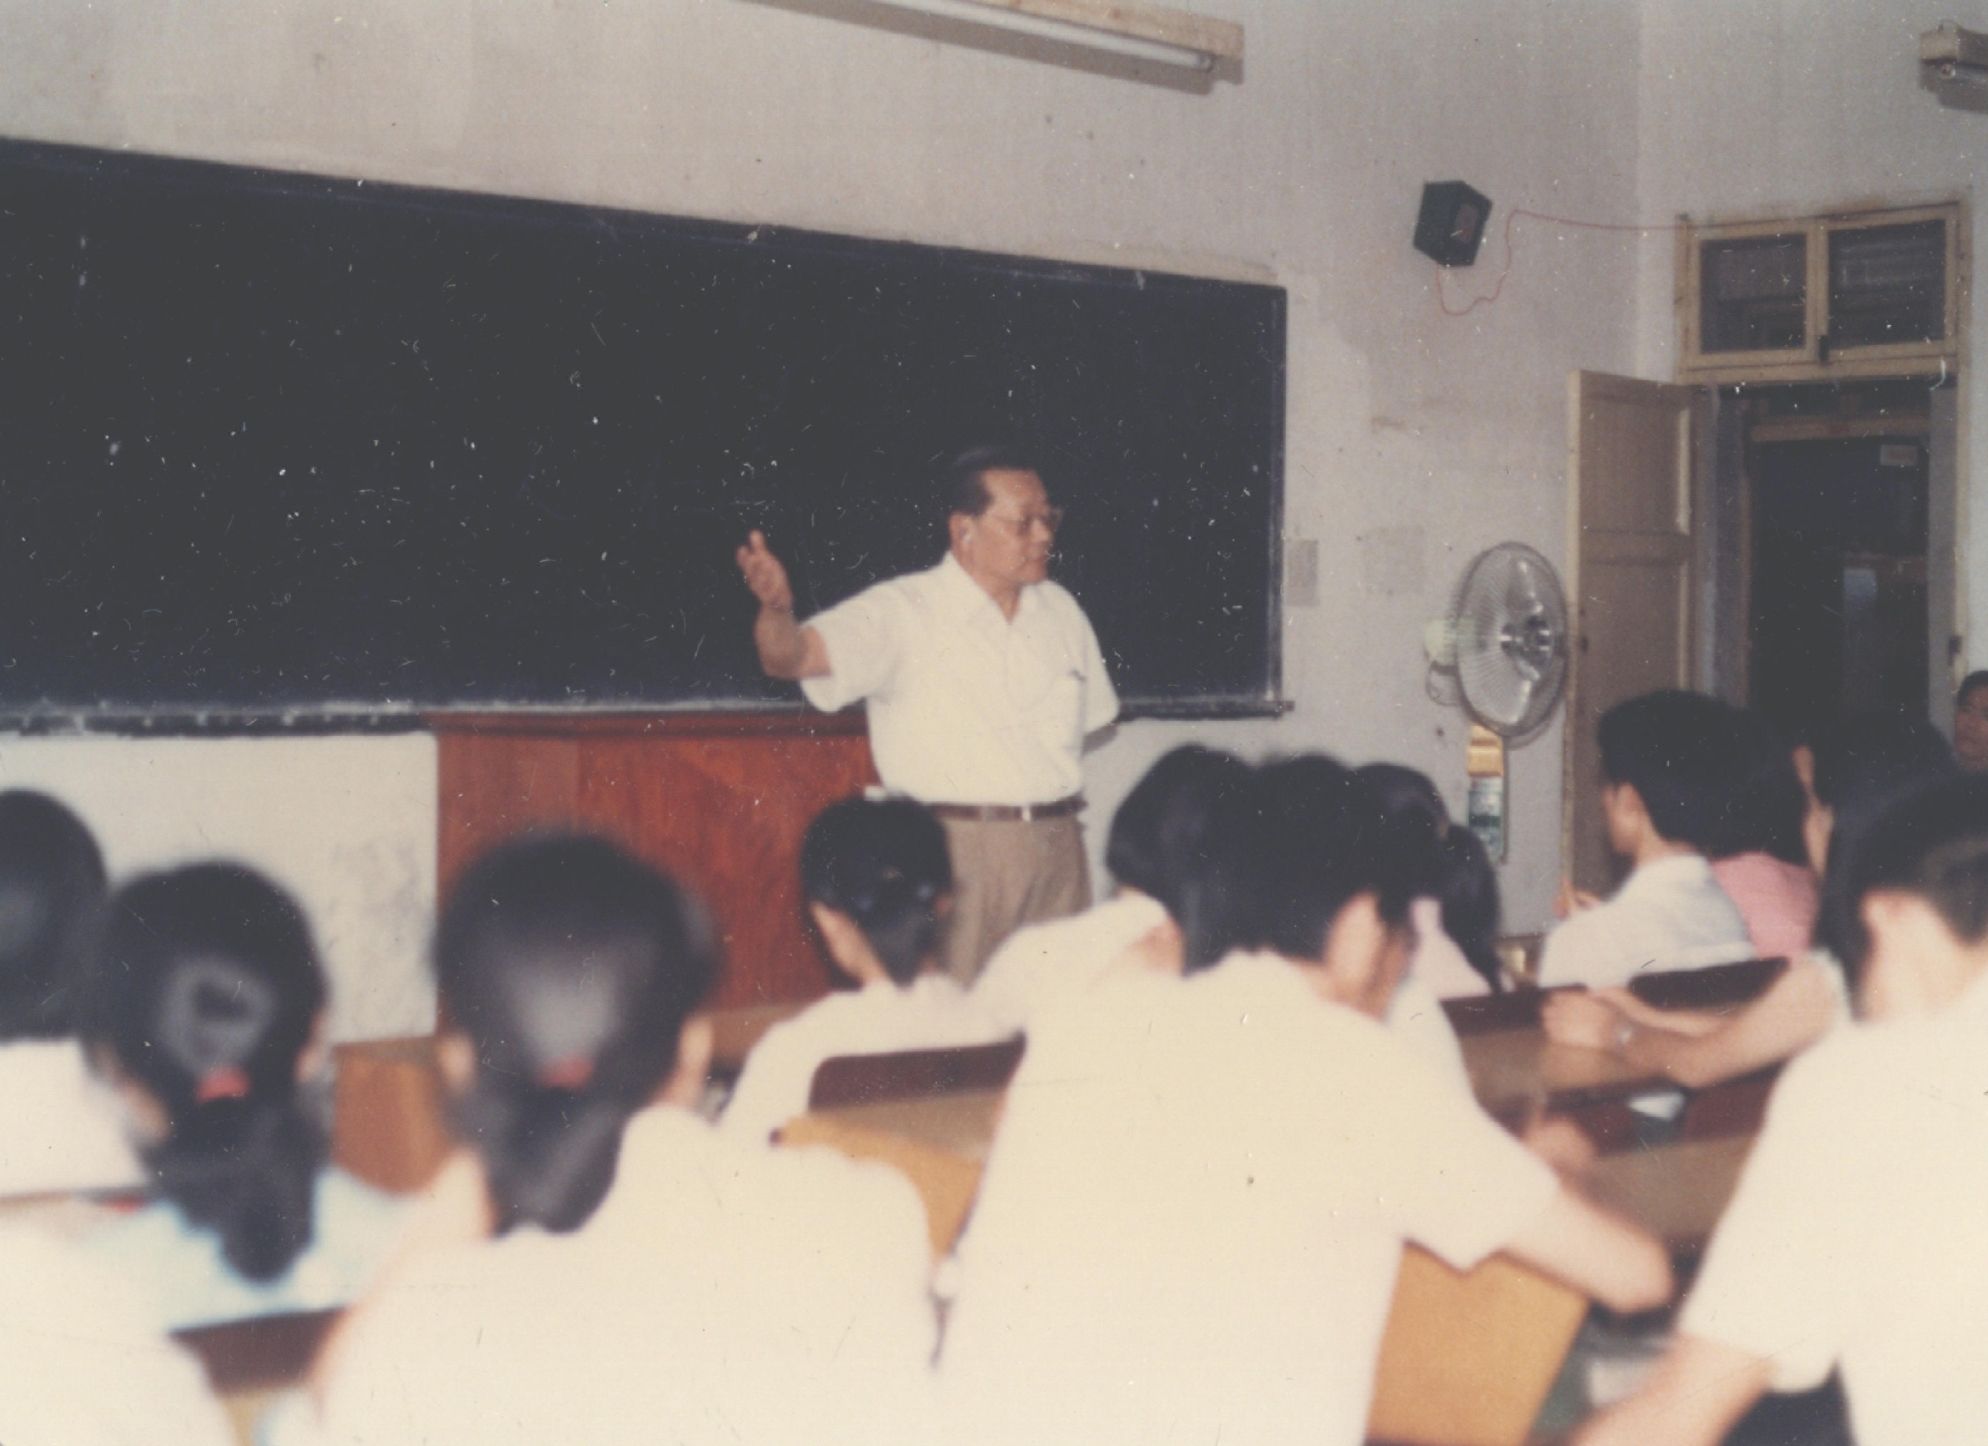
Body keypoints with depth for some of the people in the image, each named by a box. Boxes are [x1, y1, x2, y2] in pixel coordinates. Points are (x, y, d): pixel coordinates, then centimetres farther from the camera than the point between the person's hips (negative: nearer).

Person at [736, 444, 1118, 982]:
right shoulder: (903, 611, -7)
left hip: (1057, 856, 5)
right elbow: (791, 655, -20)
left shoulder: (1060, 610, 12)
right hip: (953, 853, -5)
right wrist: (775, 608, -41)